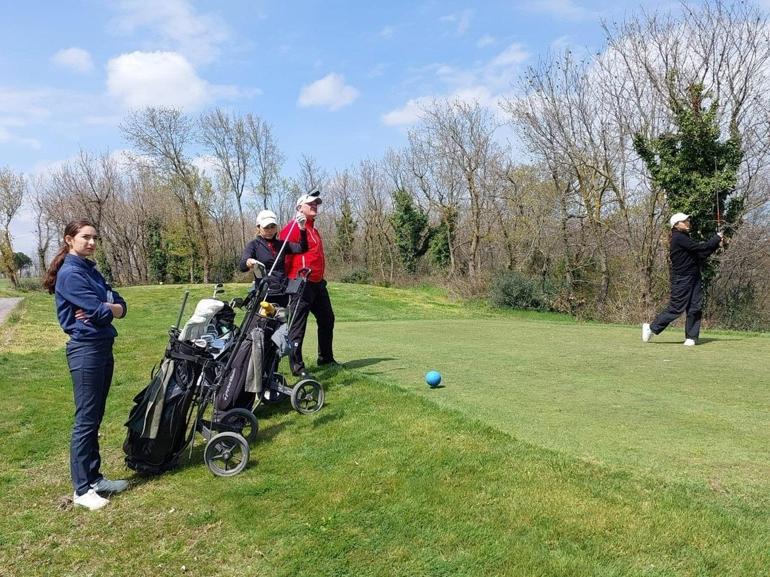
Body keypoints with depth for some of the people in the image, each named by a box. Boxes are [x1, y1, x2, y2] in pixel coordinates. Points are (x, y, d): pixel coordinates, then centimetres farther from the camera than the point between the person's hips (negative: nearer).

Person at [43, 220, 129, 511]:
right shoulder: (70, 273, -12)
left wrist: (102, 309, -11)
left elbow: (121, 306, 7)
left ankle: (94, 477, 23)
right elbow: (102, 312, -19)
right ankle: (82, 490, 4)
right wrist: (109, 308, 2)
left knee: (95, 418, 14)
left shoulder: (91, 271, 15)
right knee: (85, 419, -4)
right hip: (86, 350, -9)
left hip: (103, 347, 9)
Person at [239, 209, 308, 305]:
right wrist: (248, 262, -39)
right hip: (264, 294, -4)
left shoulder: (281, 244, 13)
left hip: (283, 294, 4)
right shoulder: (253, 245, 2)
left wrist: (302, 229, -15)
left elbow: (302, 248, 1)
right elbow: (242, 266, -14)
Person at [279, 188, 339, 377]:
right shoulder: (293, 227, -10)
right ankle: (296, 366, 1)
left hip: (318, 283, 10)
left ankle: (325, 358, 33)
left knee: (327, 320, 19)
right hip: (302, 284, -10)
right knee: (298, 326, -5)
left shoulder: (313, 228, 20)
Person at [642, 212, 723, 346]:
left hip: (693, 278, 9)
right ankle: (652, 328, 8)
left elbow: (701, 254, 15)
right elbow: (699, 248, -19)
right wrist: (717, 238, -6)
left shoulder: (685, 237, 16)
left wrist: (716, 244, 4)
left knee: (695, 308, 3)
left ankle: (691, 337, 7)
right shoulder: (678, 238, -14)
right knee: (676, 308, -5)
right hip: (682, 280, -9)